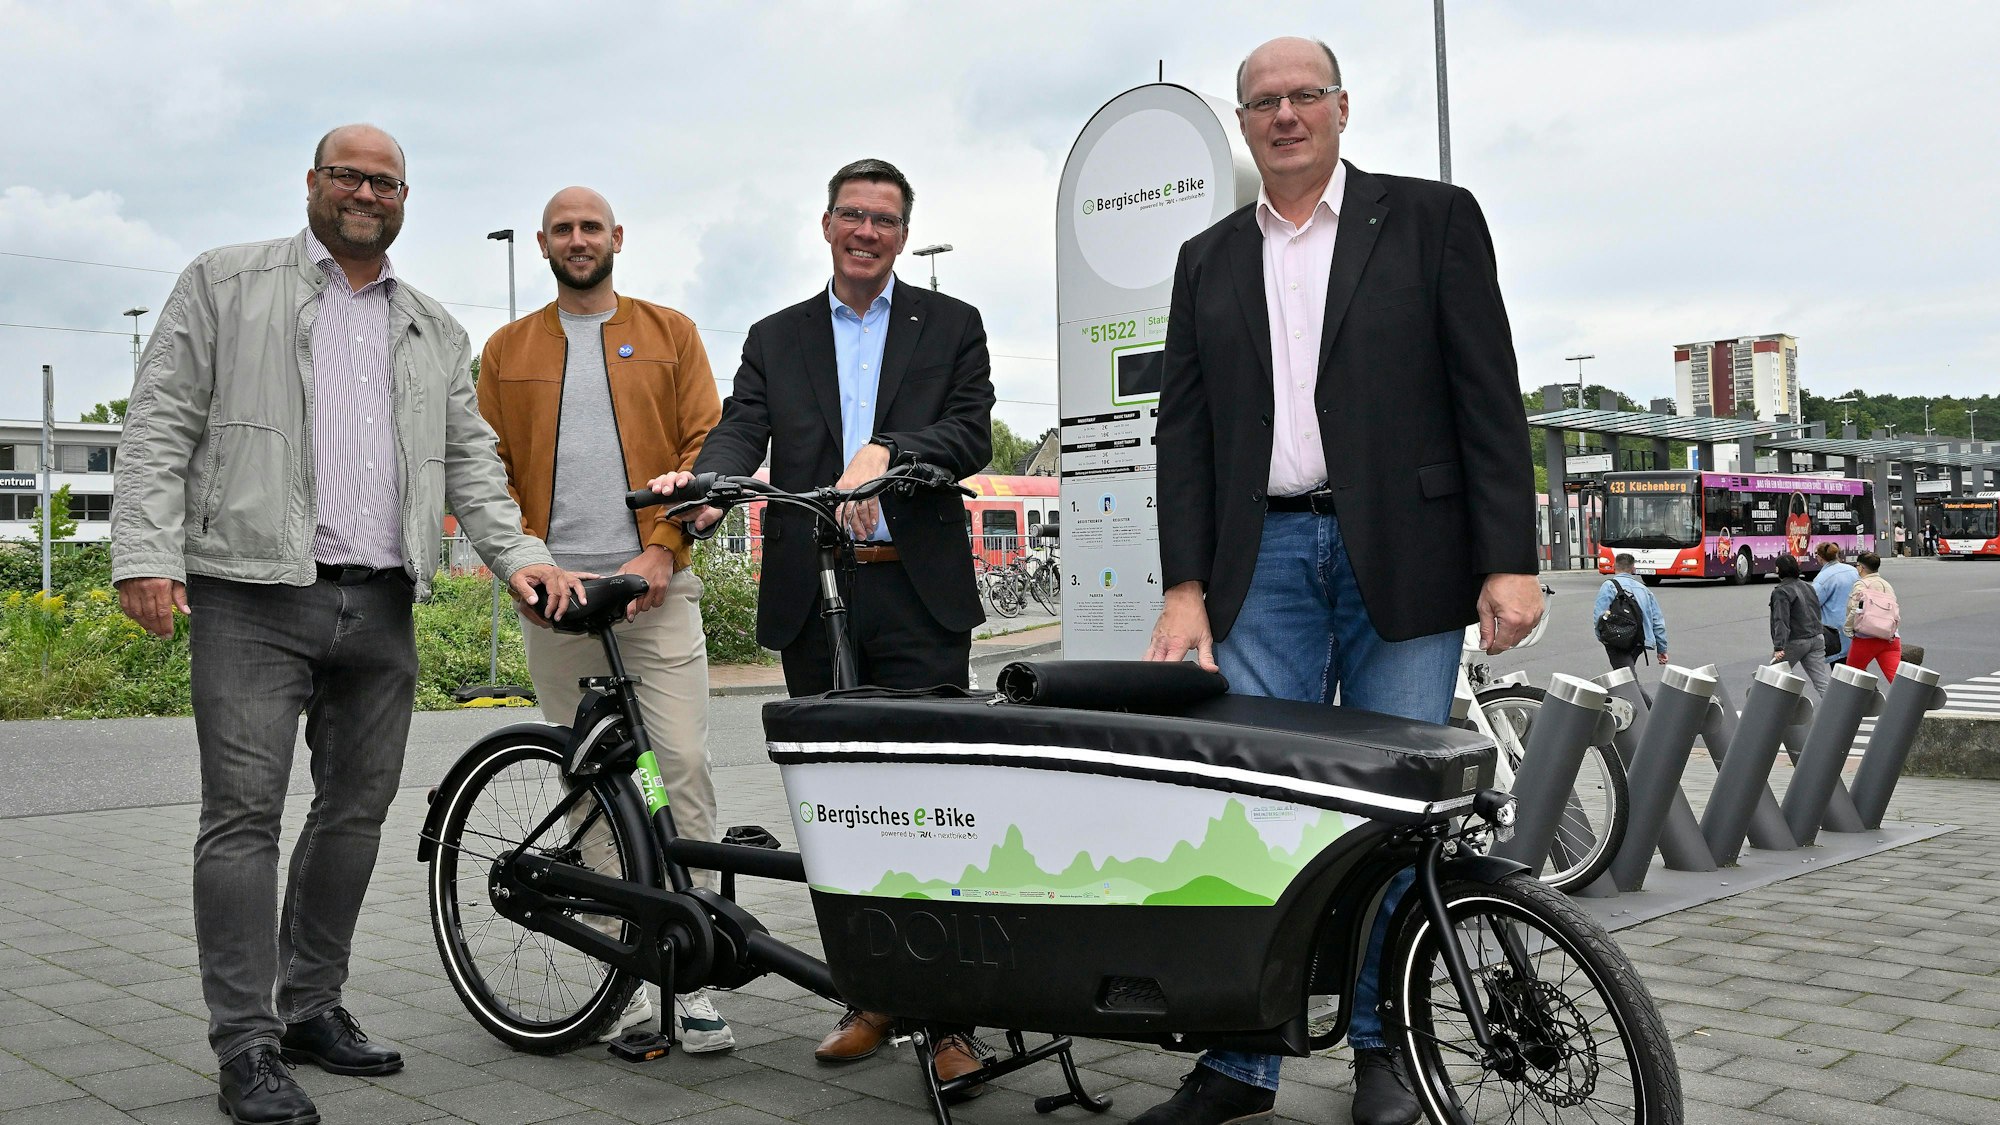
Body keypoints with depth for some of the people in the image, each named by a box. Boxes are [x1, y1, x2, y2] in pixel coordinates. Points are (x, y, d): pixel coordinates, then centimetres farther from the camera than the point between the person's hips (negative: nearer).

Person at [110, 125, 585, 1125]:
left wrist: (515, 553, 2)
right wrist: (147, 554, -11)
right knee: (244, 815, -6)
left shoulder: (435, 331, 20)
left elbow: (469, 458, 18)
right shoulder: (226, 284, 7)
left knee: (357, 811, 8)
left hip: (382, 607, 5)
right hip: (256, 597, -4)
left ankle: (312, 1007, 21)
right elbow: (160, 423, 0)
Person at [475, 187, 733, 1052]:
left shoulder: (670, 334, 11)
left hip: (655, 586, -1)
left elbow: (705, 448, 4)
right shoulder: (506, 350, 15)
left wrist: (662, 550, -9)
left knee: (686, 768, -10)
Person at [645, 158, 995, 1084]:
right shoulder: (776, 339, 16)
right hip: (813, 600, 3)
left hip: (919, 595, -2)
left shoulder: (951, 326, 11)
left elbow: (972, 436, -3)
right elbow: (740, 432, 2)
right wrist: (701, 481, -21)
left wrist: (884, 452, -20)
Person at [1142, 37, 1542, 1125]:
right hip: (1264, 557, 2)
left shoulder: (1431, 218, 6)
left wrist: (1509, 562, -7)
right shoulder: (1209, 261, 15)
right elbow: (1183, 431, 10)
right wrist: (1185, 587, 2)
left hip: (1403, 556, -2)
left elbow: (1488, 397, 0)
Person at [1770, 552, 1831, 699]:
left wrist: (1779, 647, -27)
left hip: (1794, 642, -7)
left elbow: (1781, 621, -22)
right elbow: (1817, 613, 21)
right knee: (1822, 681, 1)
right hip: (1816, 639, 7)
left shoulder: (1781, 592, -13)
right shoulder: (1808, 587, 13)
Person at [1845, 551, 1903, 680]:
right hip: (1891, 639, 6)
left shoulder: (1861, 584, -1)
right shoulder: (1887, 585, 22)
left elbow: (1855, 611, -11)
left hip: (1866, 639, -6)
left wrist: (1848, 629, 1)